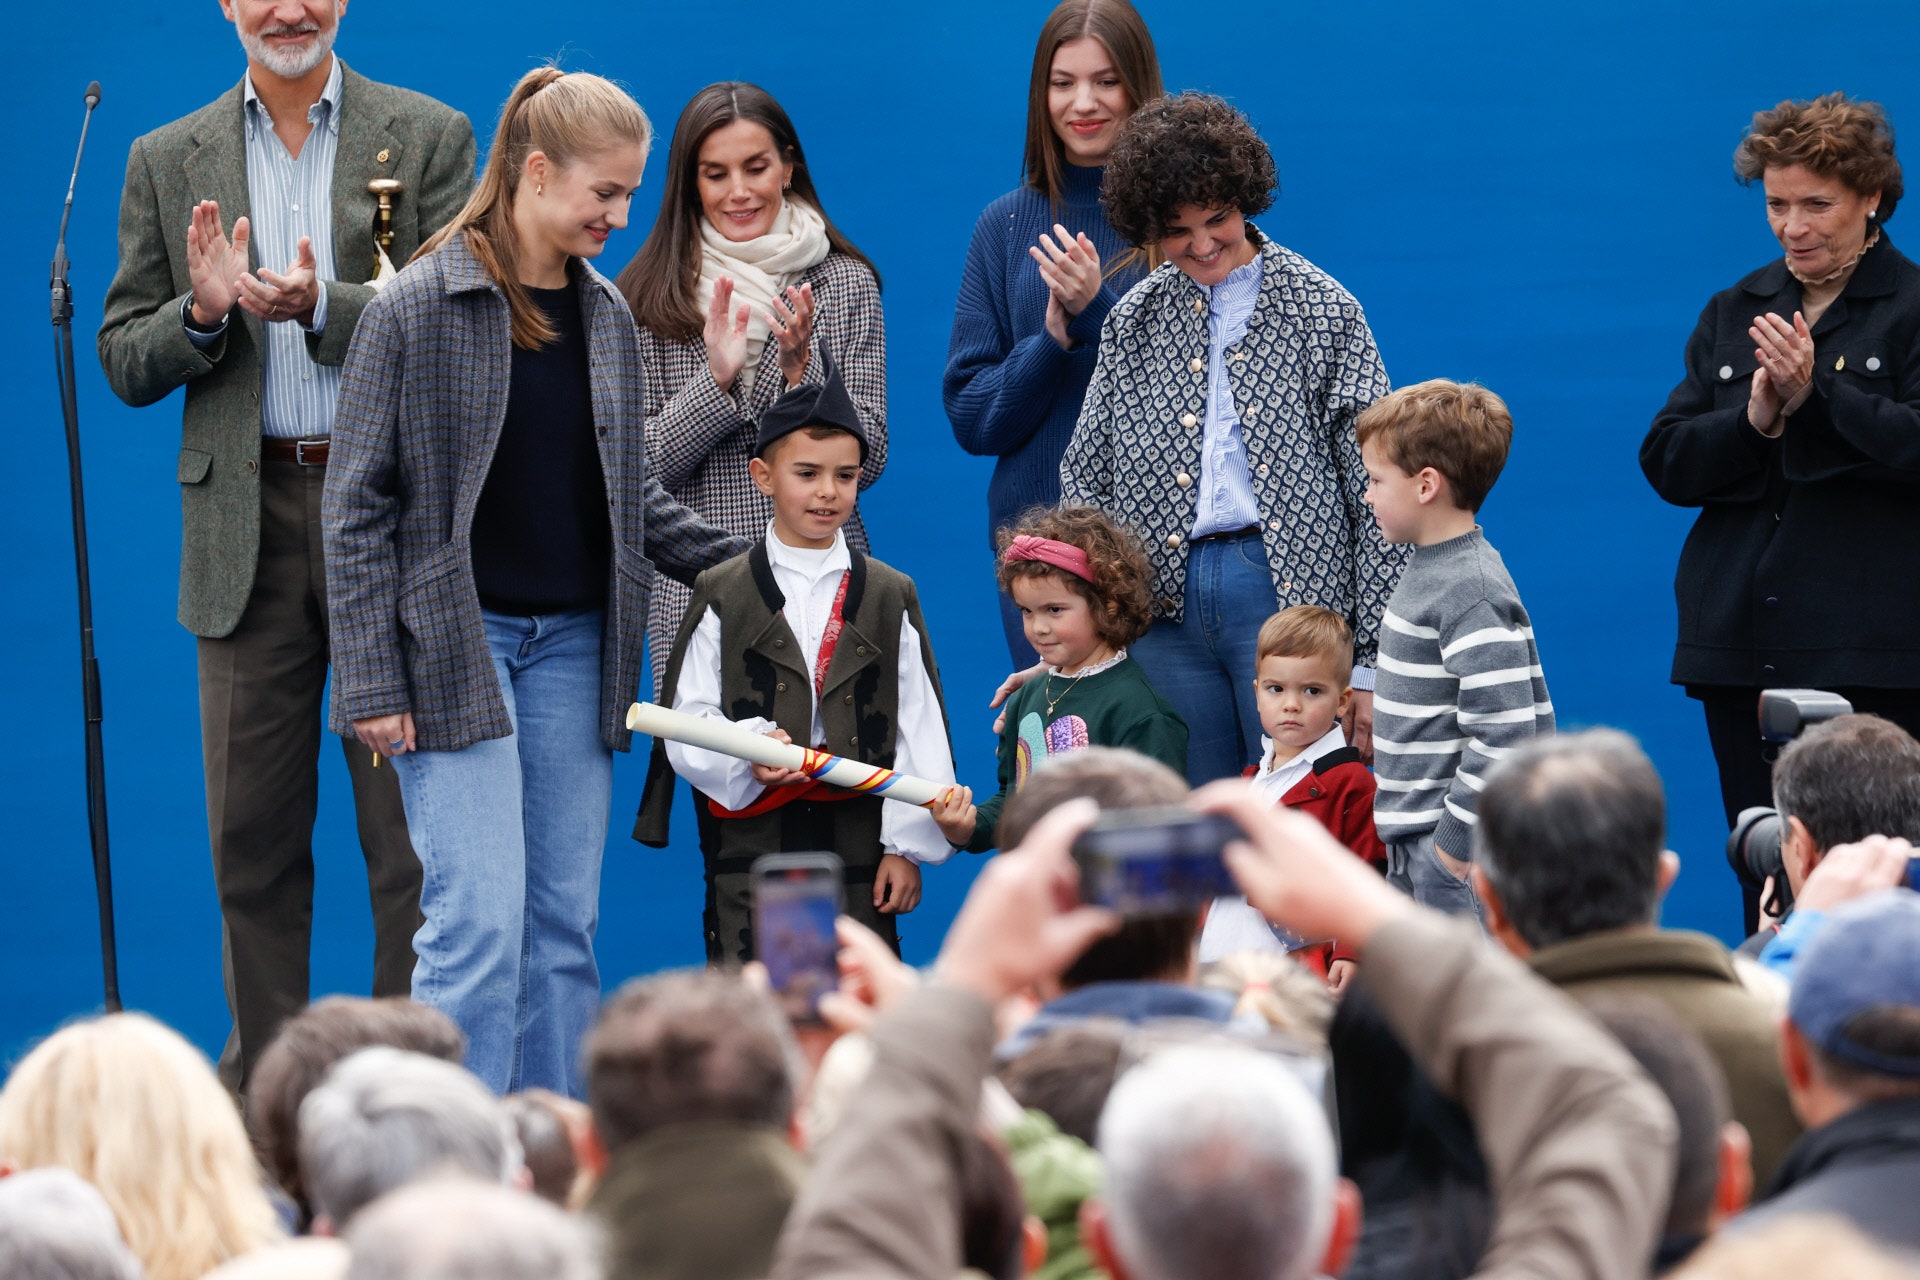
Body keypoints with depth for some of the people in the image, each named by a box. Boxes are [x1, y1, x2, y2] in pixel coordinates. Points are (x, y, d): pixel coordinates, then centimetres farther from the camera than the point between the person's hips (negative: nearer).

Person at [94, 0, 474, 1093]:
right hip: (247, 522, 2)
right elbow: (126, 364, 10)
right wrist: (203, 312, -11)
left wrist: (320, 307, -19)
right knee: (253, 834, 5)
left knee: (412, 827, -2)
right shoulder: (168, 163, 11)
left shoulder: (429, 137, 5)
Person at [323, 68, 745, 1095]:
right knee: (480, 923, -13)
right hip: (457, 640, -6)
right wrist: (369, 683, -11)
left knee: (566, 925, 6)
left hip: (576, 644, 6)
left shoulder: (605, 315, 10)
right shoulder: (418, 308, -7)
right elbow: (358, 505, -6)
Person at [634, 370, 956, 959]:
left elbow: (919, 734, 7)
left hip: (858, 843, 1)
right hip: (750, 850, -1)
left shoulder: (891, 597, 10)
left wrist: (906, 845, -1)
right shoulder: (724, 595, 6)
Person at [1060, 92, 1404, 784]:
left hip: (1286, 592, -3)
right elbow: (1085, 482, 16)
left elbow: (1376, 493, 0)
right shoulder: (1132, 321, 14)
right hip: (1163, 606, 4)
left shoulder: (1324, 311, 3)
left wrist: (1372, 665, -6)